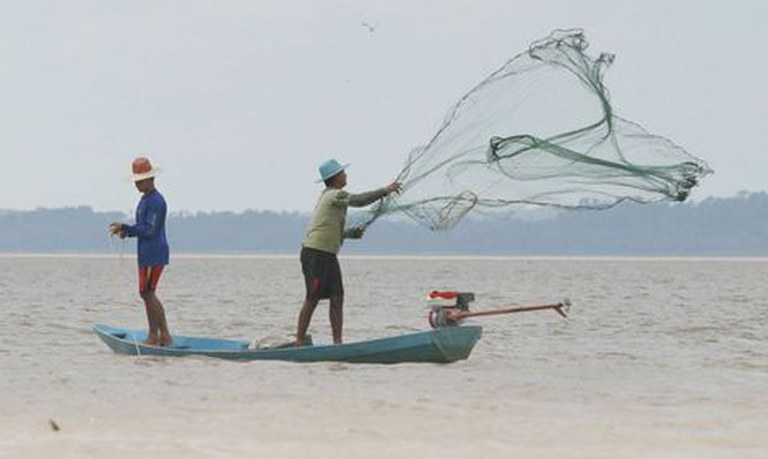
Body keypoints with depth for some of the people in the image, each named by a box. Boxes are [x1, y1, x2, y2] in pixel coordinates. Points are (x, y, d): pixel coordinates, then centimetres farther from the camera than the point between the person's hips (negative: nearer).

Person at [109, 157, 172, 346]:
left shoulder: (155, 201, -15)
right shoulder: (145, 200, 18)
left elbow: (150, 229, -20)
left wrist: (124, 227, -18)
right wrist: (127, 232, 5)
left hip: (154, 254, -11)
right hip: (146, 253, 11)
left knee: (147, 293, -7)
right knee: (148, 294, 13)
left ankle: (154, 336, -2)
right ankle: (164, 335, 15)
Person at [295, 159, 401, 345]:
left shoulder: (327, 197, 21)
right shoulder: (335, 195, -10)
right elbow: (357, 200, -27)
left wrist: (351, 233, 14)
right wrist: (385, 191, -24)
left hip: (328, 255, 10)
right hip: (315, 254, -10)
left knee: (337, 298, 4)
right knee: (312, 300, -7)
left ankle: (337, 342, 3)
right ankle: (299, 342, -3)